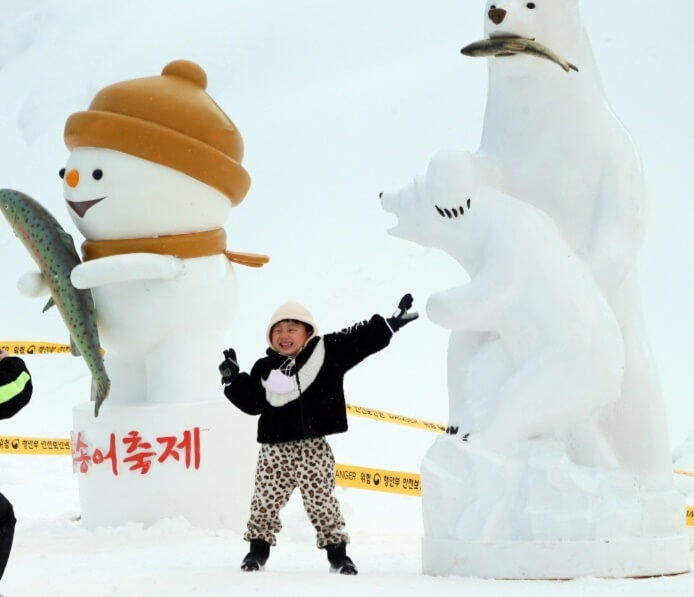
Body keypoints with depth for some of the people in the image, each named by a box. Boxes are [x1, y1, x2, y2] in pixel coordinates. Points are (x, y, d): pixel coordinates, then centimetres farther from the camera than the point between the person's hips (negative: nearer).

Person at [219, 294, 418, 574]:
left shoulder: (328, 352, 0)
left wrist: (392, 323, -7)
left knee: (320, 501, -1)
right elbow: (252, 403, 9)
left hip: (312, 446, -2)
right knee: (265, 500, 6)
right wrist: (233, 380, 0)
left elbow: (362, 341, -2)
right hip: (275, 447, 2)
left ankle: (337, 551, 11)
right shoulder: (265, 368, 7)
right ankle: (259, 547, 23)